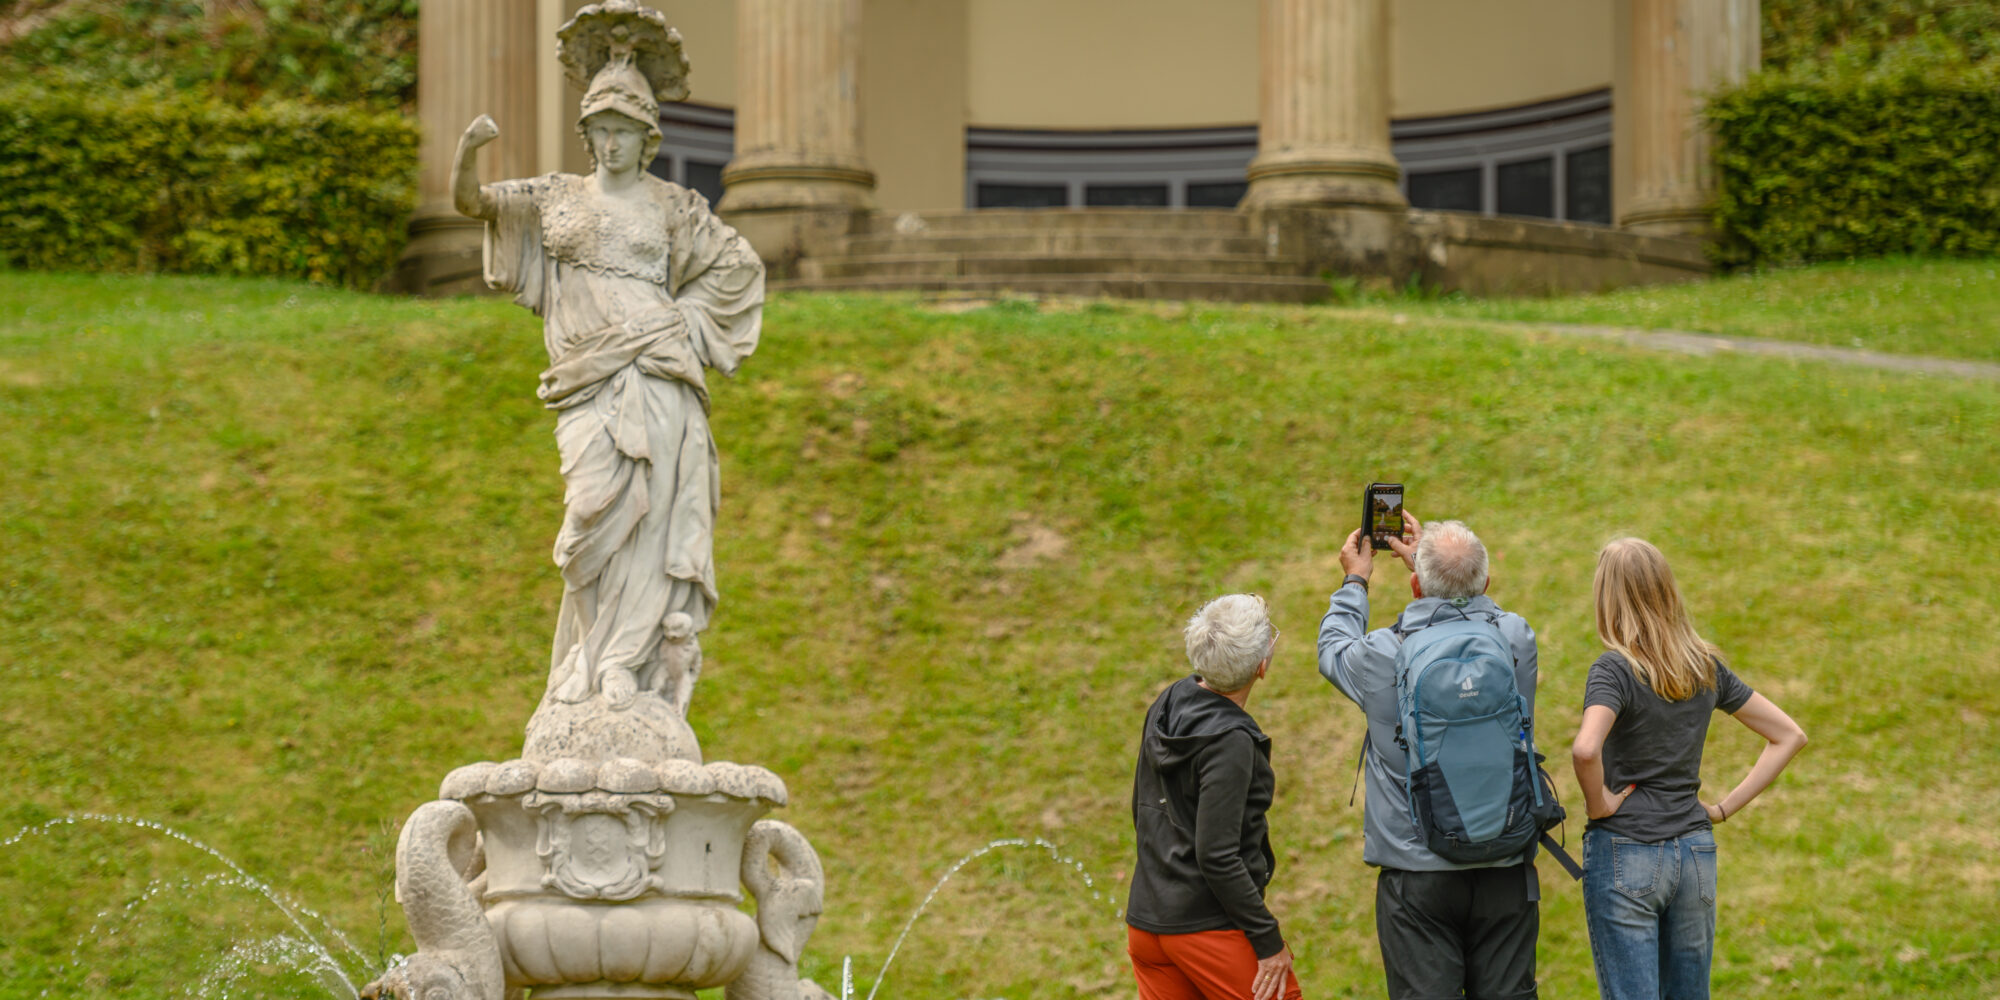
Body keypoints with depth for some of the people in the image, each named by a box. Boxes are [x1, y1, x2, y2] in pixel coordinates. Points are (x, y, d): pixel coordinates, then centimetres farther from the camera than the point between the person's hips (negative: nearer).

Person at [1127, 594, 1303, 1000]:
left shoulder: (1167, 704, 6)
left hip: (1146, 919, 8)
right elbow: (1216, 856, -21)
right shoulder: (1230, 742, -19)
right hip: (1209, 925, -8)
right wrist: (1268, 939, -15)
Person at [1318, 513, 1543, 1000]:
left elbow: (1334, 650, 14)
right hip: (1506, 873, 2)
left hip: (1418, 873, -2)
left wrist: (1355, 581, 29)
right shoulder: (1515, 639, -5)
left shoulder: (1386, 654, -11)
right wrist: (1429, 560, 31)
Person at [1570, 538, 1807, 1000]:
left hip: (1624, 854, -6)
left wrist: (1599, 803, -12)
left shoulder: (1615, 669, -11)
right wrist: (1725, 807, 9)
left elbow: (1585, 750, -30)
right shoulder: (1706, 666, 7)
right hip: (1696, 854, 6)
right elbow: (1790, 736, 13)